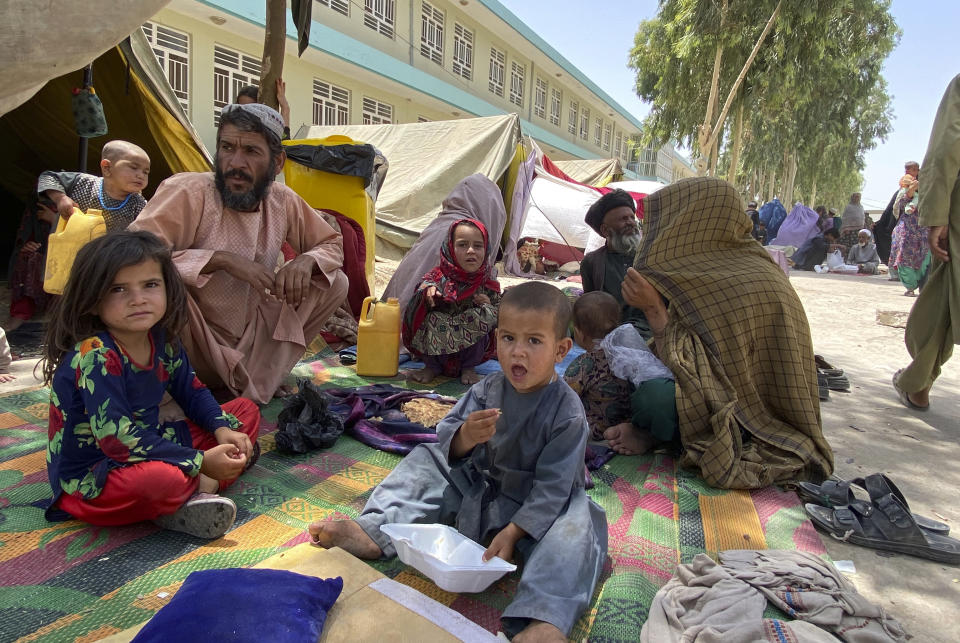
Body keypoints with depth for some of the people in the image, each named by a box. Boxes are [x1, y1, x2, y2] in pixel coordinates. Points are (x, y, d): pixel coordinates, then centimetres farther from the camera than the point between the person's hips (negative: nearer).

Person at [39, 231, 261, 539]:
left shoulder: (162, 339, -3)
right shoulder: (94, 356, -25)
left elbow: (192, 392, 11)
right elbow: (119, 440, -29)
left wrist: (223, 429, -7)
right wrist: (201, 462, -25)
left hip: (146, 449, 9)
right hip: (89, 479, -9)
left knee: (246, 411, 6)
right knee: (162, 478, -43)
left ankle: (194, 491, -15)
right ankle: (199, 484, -7)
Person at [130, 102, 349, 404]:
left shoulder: (283, 200, -3)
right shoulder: (187, 190, -19)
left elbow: (331, 244, 10)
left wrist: (305, 261, -13)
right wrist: (221, 259, -33)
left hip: (249, 341, 6)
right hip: (195, 346, -5)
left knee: (334, 282, -4)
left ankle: (259, 382, 2)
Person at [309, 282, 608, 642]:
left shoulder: (568, 414, -23)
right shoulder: (488, 390, -9)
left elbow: (552, 486, -20)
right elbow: (446, 443, -10)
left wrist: (513, 532, -25)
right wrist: (464, 437, -35)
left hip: (536, 507, -4)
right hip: (478, 489, 5)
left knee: (576, 524, -33)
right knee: (426, 462, -1)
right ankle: (372, 532, -8)